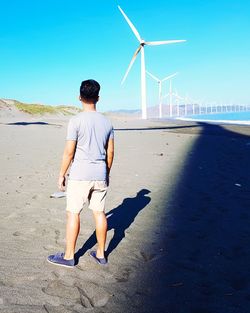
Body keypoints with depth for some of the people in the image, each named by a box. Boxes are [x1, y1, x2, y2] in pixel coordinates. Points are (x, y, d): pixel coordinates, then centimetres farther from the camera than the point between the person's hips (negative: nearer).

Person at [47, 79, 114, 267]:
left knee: (73, 213, 5)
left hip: (80, 175, -5)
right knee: (99, 212, 11)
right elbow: (110, 152, 9)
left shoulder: (76, 121, -11)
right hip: (100, 175, 5)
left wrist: (62, 174, 0)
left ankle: (69, 256, 13)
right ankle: (101, 254, 21)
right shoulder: (106, 122, 5)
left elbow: (69, 152, -11)